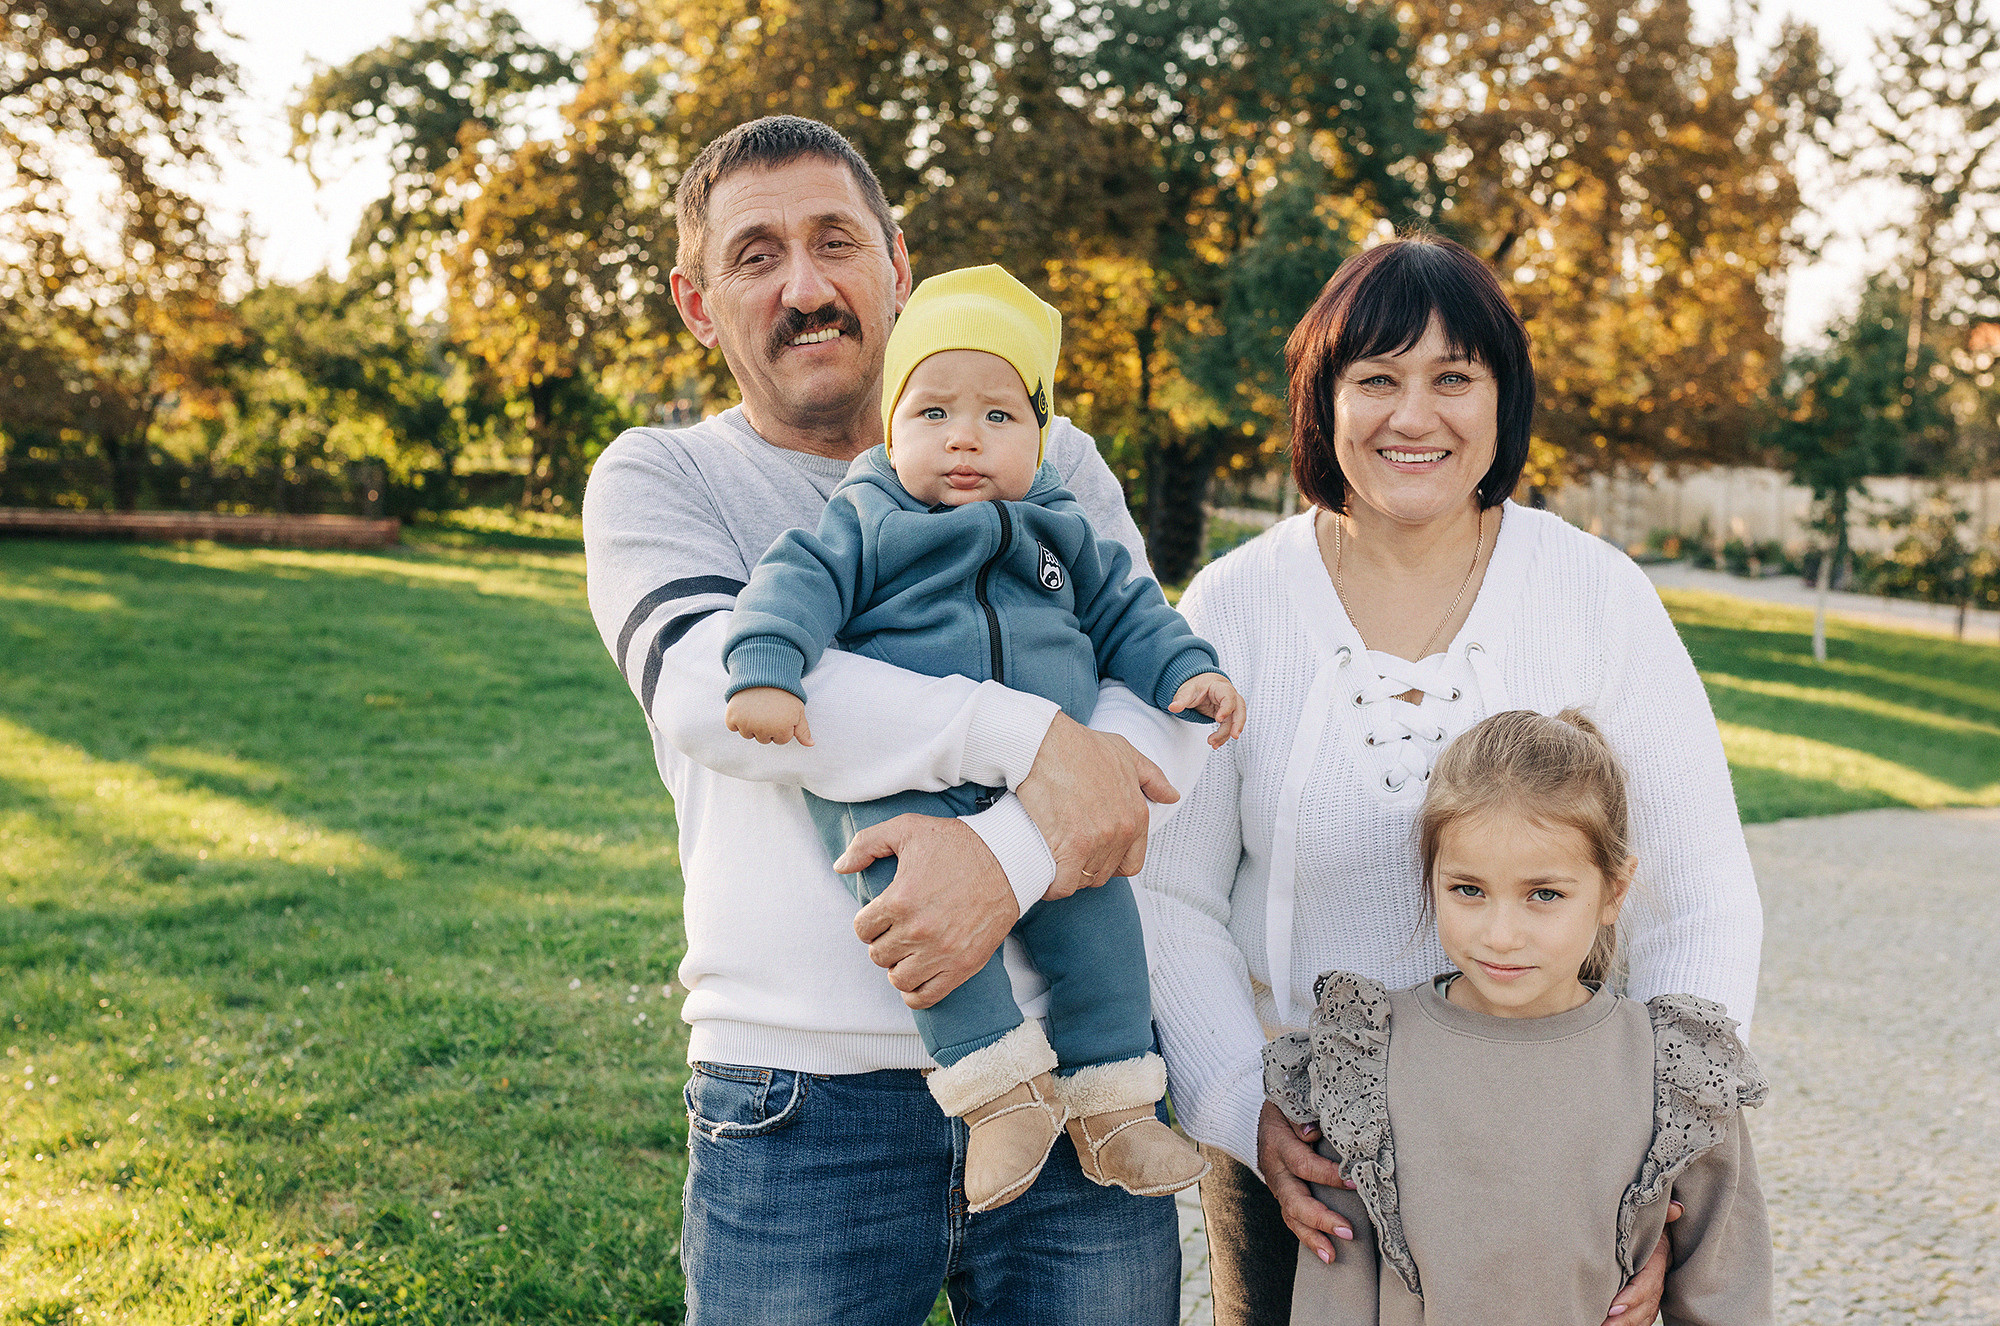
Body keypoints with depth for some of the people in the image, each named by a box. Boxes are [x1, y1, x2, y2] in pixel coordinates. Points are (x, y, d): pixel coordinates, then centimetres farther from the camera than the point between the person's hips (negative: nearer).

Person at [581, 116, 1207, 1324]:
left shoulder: (1048, 463, 9)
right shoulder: (661, 479, 5)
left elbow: (1165, 709, -3)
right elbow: (702, 681, -16)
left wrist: (1010, 856, -22)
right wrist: (1027, 738, -21)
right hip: (799, 1106, -1)